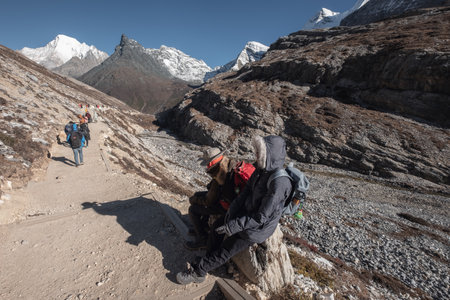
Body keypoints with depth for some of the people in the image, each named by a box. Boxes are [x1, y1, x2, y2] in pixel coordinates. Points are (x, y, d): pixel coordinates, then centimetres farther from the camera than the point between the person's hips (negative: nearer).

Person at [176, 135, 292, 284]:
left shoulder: (279, 184, -33)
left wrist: (233, 226, -27)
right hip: (249, 213, 7)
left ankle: (197, 271, 21)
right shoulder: (262, 169, -6)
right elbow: (246, 192, -1)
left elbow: (261, 217, -29)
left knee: (224, 252, 5)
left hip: (258, 227, -7)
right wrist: (231, 214, -5)